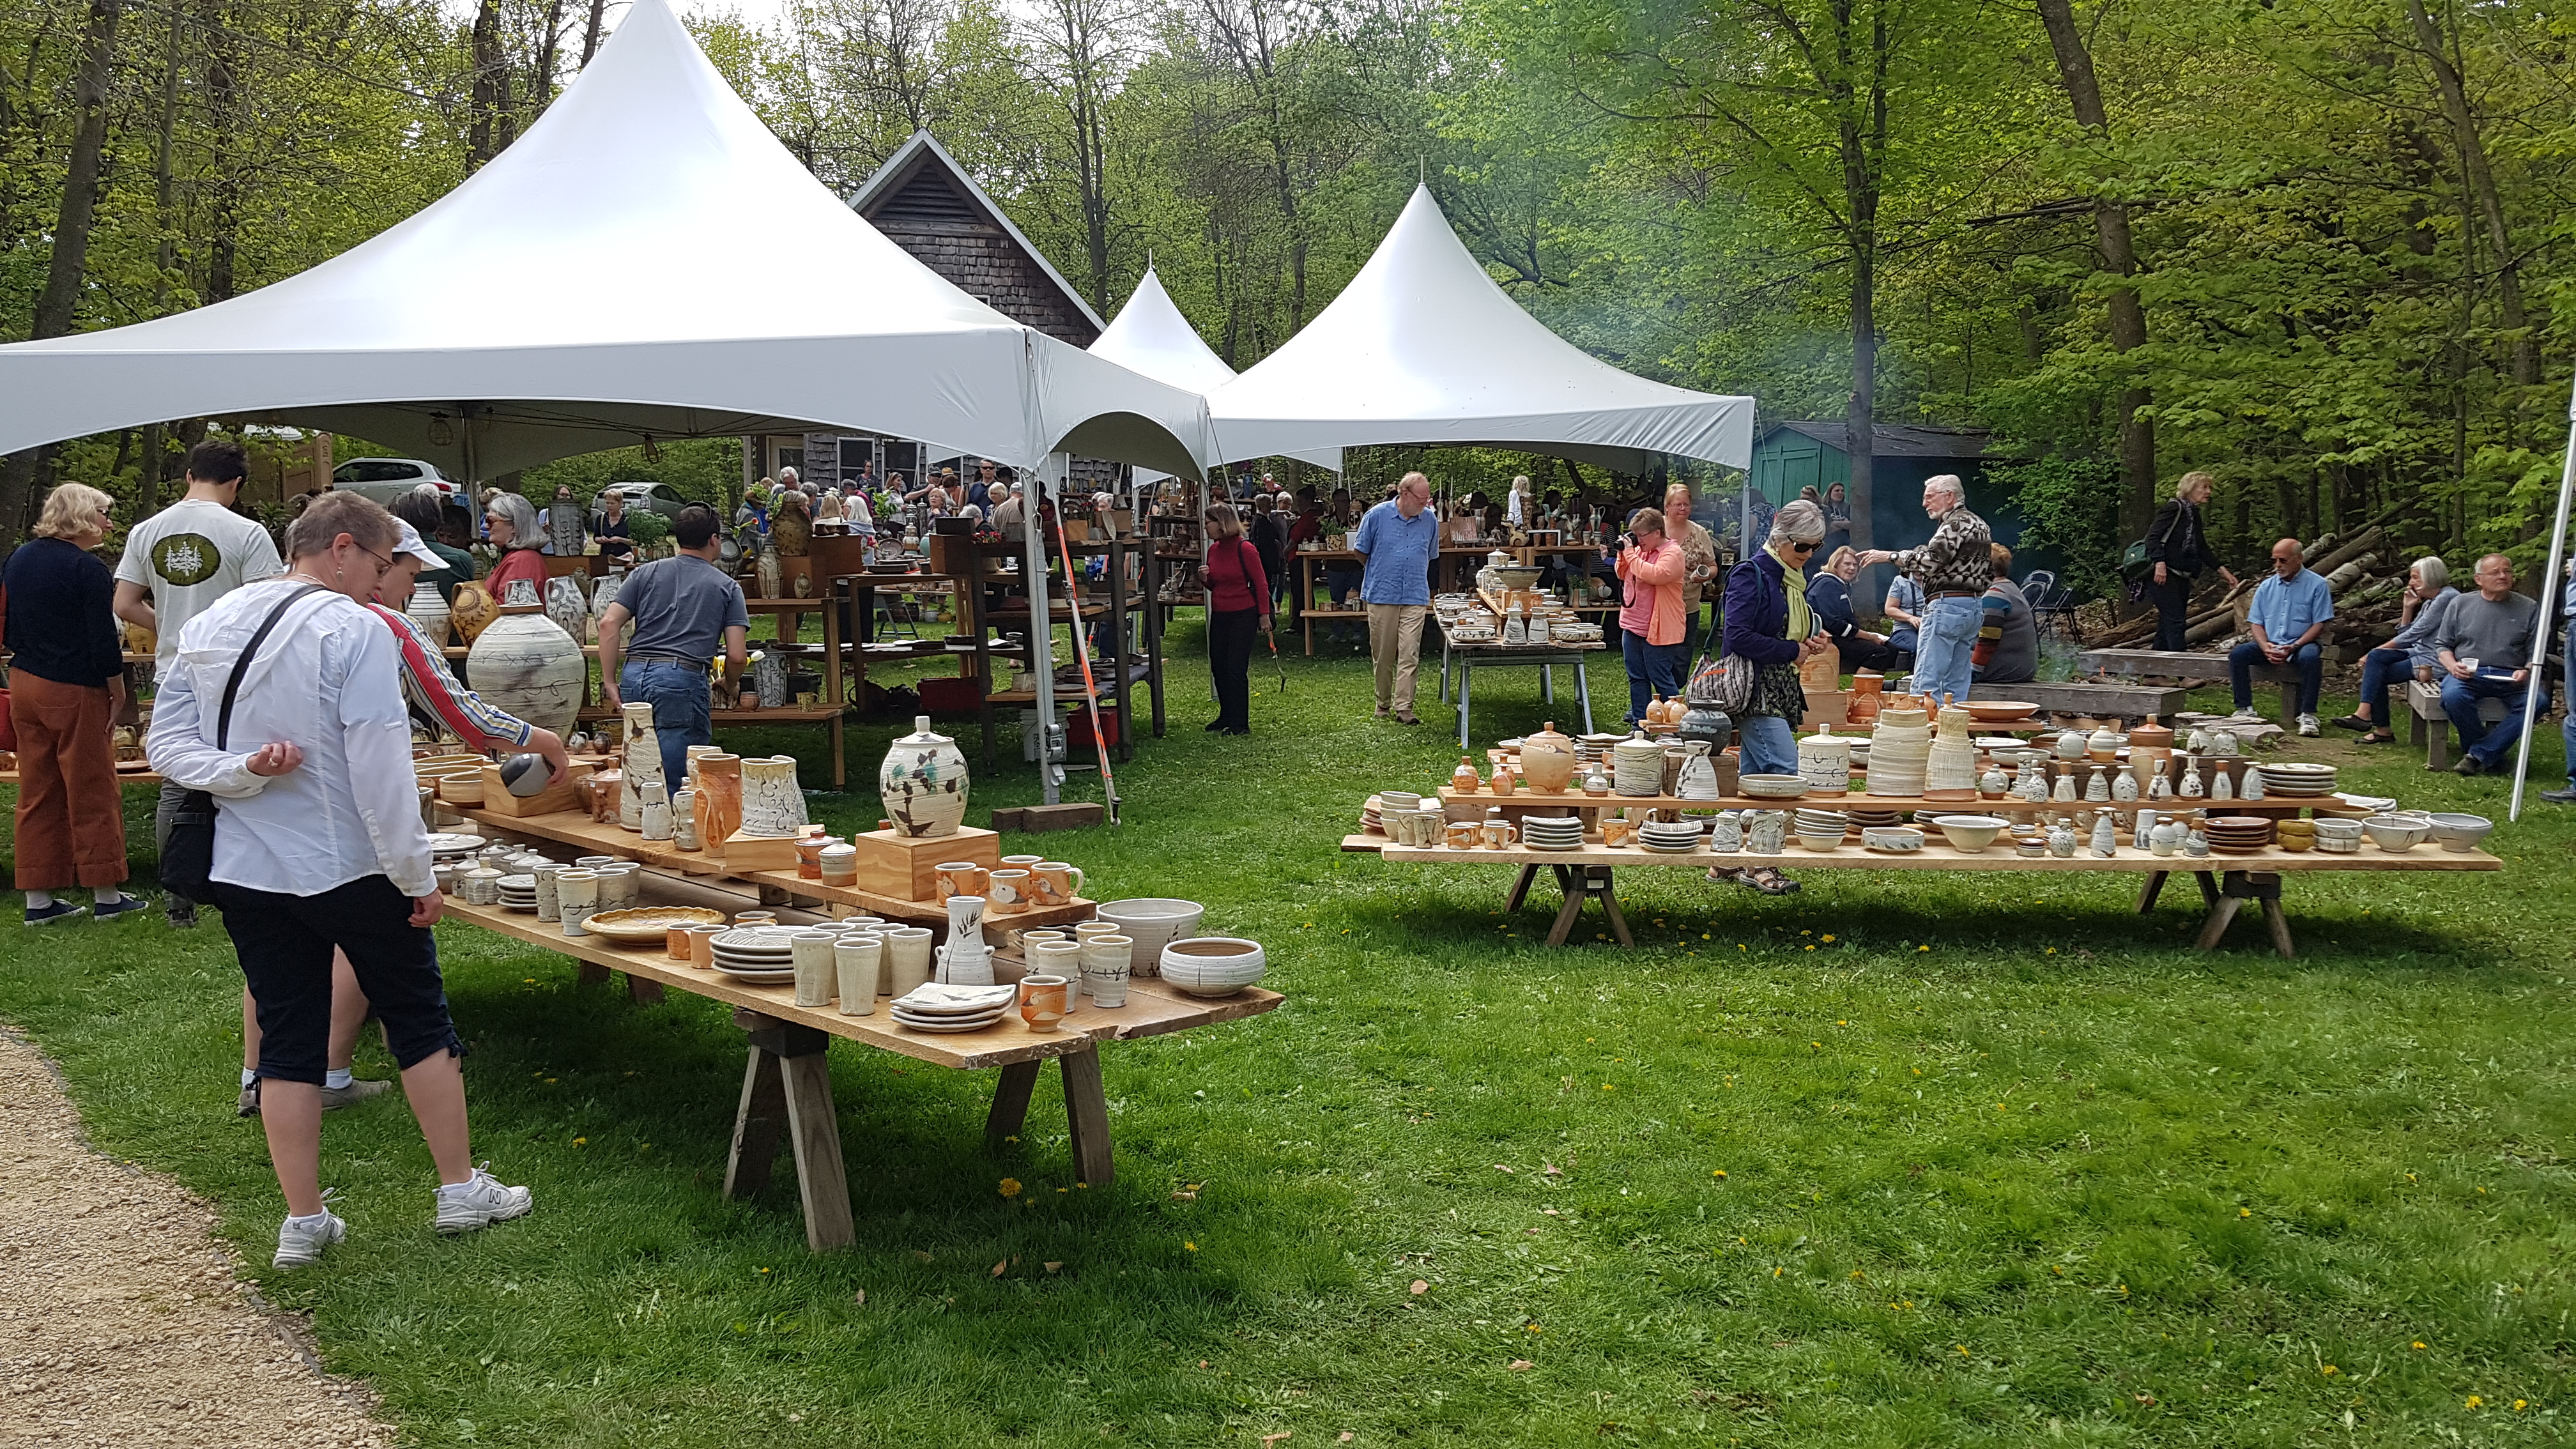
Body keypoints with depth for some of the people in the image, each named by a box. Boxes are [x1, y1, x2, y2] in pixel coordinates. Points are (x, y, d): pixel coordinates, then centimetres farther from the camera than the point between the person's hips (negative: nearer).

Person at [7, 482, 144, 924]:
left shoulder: (19, 559, 8)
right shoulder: (87, 569, -16)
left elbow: (12, 630, 15)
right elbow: (104, 642, -16)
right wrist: (118, 695, -7)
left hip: (24, 685, 8)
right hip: (74, 692, -7)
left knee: (37, 792, 11)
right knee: (93, 792, 2)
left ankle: (38, 899, 13)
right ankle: (106, 896, 8)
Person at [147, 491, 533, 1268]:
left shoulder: (207, 629, 4)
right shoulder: (352, 630, -17)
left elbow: (167, 746, 3)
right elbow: (380, 766, -20)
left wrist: (242, 770, -12)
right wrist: (417, 874, -13)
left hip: (245, 871, 6)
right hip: (350, 868, -5)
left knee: (287, 1042, 11)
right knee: (421, 1024, 10)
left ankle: (303, 1221, 16)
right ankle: (461, 1189, 18)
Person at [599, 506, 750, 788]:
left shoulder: (646, 573, 18)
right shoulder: (727, 587, 11)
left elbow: (609, 624, 6)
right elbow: (736, 656, 4)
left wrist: (610, 682, 8)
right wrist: (729, 687, 24)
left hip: (634, 675, 4)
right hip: (683, 678, -4)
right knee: (676, 783, -3)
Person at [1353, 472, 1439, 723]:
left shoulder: (1430, 519, 5)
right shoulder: (1377, 515, -4)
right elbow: (1359, 551, 8)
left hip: (1416, 597, 1)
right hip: (1381, 596, -1)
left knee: (1409, 654, -7)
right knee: (1383, 655, 6)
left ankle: (1404, 708, -6)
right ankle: (1383, 704, 20)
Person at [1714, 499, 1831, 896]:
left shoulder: (1795, 579, 17)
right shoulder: (1751, 575, -11)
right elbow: (1738, 637, -20)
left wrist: (1811, 643, 7)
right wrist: (1792, 651, -13)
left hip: (1782, 691, 9)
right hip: (1756, 691, -9)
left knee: (1754, 776, 10)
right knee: (1786, 772, -15)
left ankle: (1729, 861, 16)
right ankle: (1757, 863, -8)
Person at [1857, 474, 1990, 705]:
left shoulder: (1956, 524, -10)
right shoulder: (1980, 526, 21)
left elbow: (1930, 560, -21)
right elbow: (1990, 574, 23)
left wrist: (1889, 556, -15)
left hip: (1948, 606, -10)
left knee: (1926, 682, -12)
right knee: (1957, 686, 10)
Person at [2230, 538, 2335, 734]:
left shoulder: (2317, 585, 1)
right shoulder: (2266, 587, 13)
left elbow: (2319, 625, -5)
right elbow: (2256, 622, 9)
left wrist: (2294, 647, -18)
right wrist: (2265, 647, -12)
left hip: (2302, 644, -4)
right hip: (2269, 645, 4)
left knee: (2311, 657, -38)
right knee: (2237, 654, -22)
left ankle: (2308, 714, -30)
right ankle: (2245, 708, -17)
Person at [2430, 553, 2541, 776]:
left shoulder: (2529, 608, 12)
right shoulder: (2461, 604, 12)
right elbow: (2442, 644, 13)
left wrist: (2527, 672, -12)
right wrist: (2452, 666, -8)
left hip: (2511, 677, 1)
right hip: (2468, 674, -1)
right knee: (2453, 696, -35)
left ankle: (2478, 755, -26)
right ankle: (2493, 758, -16)